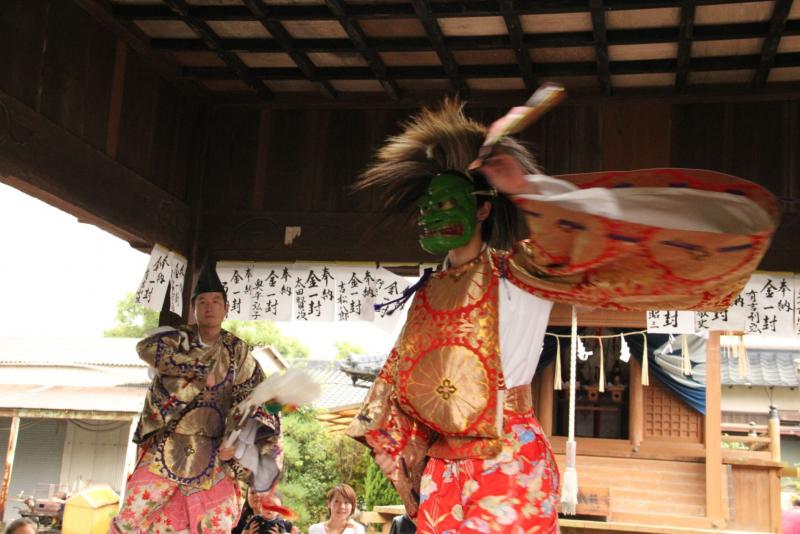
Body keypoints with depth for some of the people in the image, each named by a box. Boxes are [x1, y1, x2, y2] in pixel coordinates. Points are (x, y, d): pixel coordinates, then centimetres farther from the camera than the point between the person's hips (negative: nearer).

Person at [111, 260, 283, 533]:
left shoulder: (237, 351, 6)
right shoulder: (178, 339, 5)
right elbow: (146, 347, -17)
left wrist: (236, 440, -14)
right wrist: (201, 371, -19)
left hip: (214, 454, 1)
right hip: (166, 448, 0)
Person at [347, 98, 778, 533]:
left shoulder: (516, 272, -9)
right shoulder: (427, 293, 10)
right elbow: (402, 374, 22)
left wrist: (528, 189, -24)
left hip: (510, 469, -6)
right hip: (441, 470, 6)